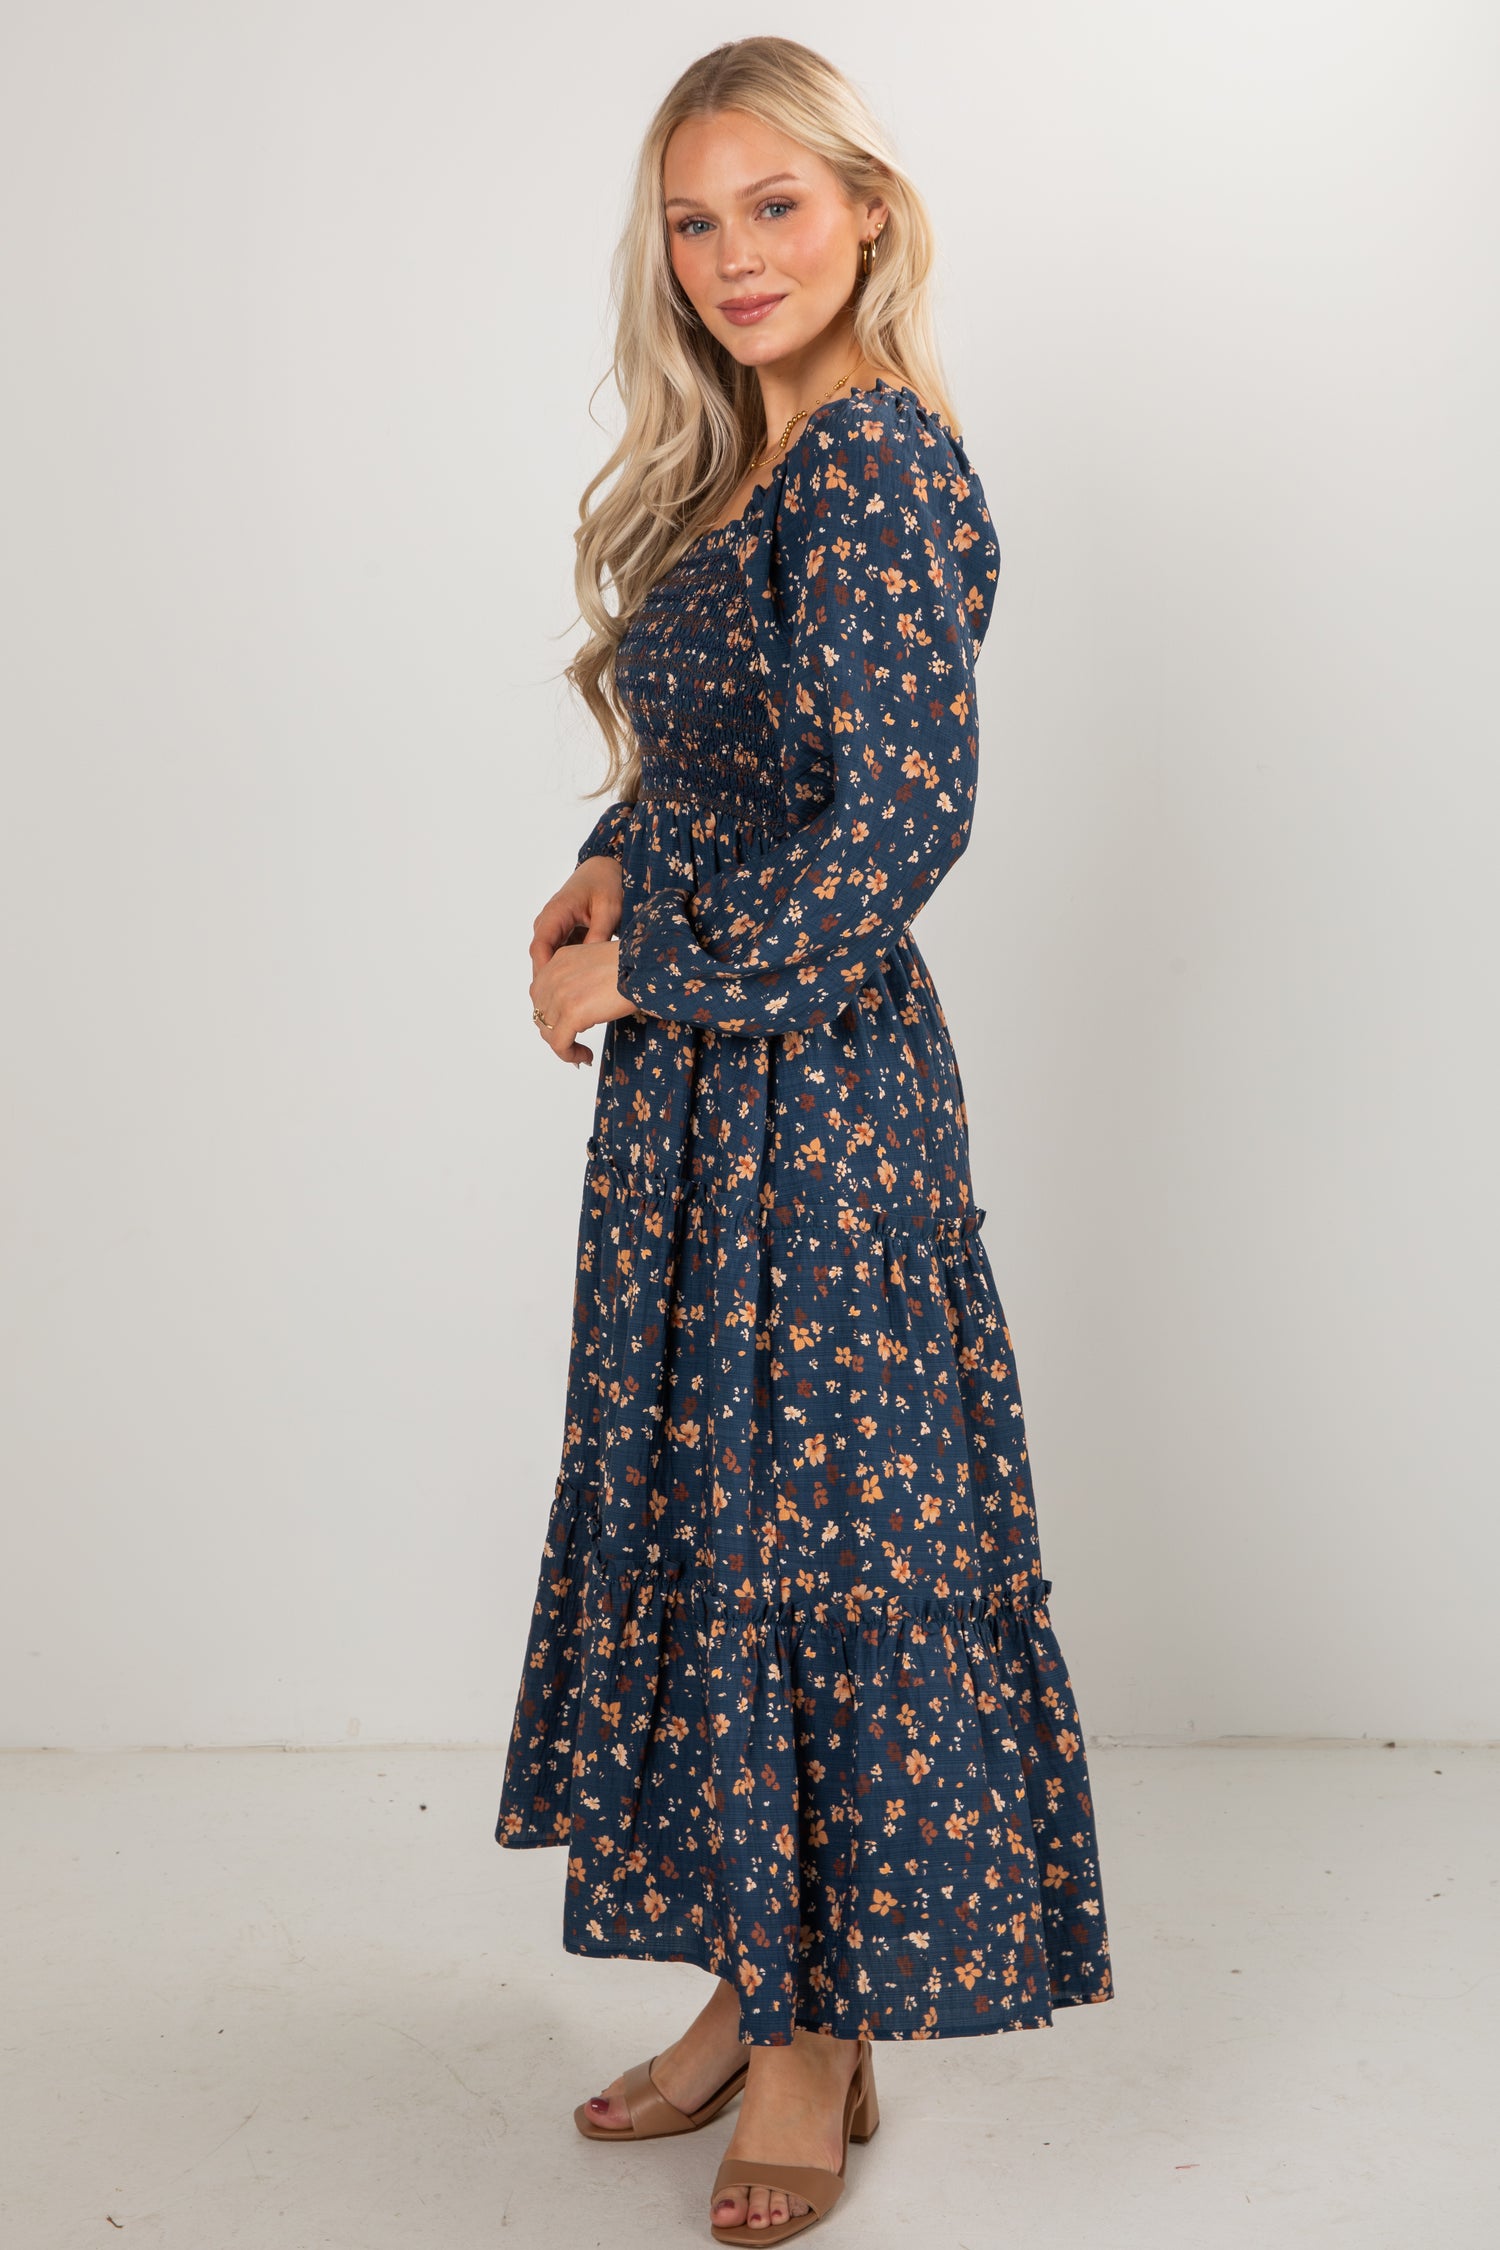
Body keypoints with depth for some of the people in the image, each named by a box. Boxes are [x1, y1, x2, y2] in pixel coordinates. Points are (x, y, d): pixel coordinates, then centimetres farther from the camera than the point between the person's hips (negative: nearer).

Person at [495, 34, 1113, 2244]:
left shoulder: (880, 461, -14)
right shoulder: (732, 466, 14)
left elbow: (898, 827, -22)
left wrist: (633, 970, -14)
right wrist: (608, 874, 2)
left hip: (814, 1088, -9)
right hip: (695, 1083, 9)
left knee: (817, 1534, 1)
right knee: (701, 1520, 14)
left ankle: (819, 2050, 18)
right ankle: (757, 1990, 29)